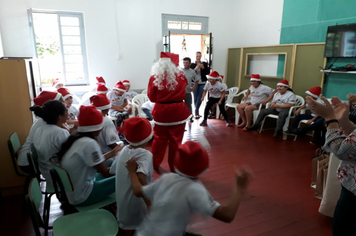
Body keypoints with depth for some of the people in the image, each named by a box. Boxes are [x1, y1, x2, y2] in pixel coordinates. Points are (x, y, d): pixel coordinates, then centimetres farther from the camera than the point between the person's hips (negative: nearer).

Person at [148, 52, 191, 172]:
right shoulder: (180, 76, -5)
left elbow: (152, 97, 4)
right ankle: (174, 167, 22)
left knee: (159, 139, 16)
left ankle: (155, 164, 31)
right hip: (178, 111, 0)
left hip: (161, 111, 1)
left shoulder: (154, 78, -7)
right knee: (176, 140, 10)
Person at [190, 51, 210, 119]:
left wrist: (203, 67, -16)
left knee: (200, 98, -4)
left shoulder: (205, 64, 6)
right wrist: (195, 69, -21)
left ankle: (196, 112, 2)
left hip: (202, 83, 1)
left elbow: (208, 72, -2)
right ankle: (197, 113, 15)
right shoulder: (192, 64, 1)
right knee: (195, 98, 3)